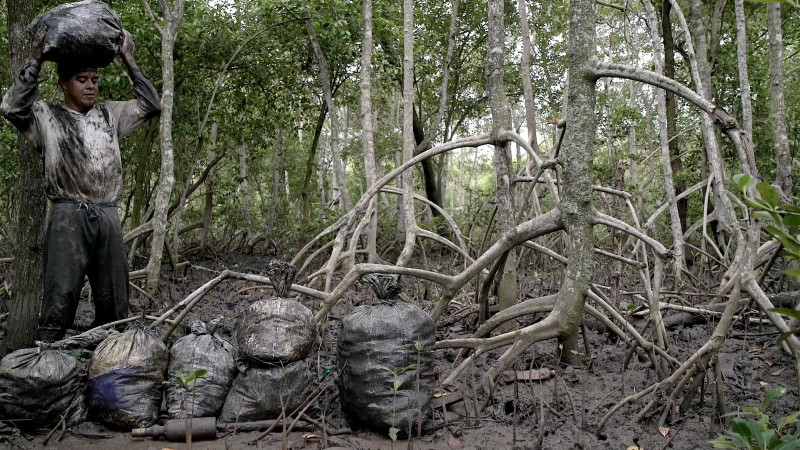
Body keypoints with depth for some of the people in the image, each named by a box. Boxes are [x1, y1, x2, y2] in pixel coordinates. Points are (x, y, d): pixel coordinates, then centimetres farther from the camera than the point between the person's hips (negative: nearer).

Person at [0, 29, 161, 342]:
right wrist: (36, 61, -7)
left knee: (114, 302, 7)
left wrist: (129, 60, 11)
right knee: (60, 299, -11)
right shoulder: (46, 116, 7)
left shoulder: (109, 114, 17)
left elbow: (151, 105, 13)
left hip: (108, 217, 4)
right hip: (68, 217, -4)